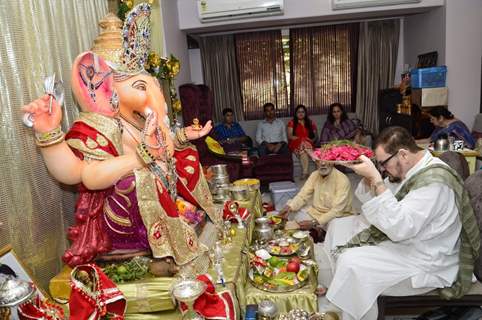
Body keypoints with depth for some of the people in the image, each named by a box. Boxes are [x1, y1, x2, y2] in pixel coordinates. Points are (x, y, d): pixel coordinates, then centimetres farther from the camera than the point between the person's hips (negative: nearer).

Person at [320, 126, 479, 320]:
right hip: (397, 239, 10)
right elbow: (373, 199, 8)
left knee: (350, 263, -28)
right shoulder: (408, 169, 0)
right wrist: (368, 176, -12)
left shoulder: (434, 180, -27)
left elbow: (399, 228, -36)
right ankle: (328, 287, 26)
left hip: (424, 263, -10)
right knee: (338, 226, 11)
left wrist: (376, 178, -35)